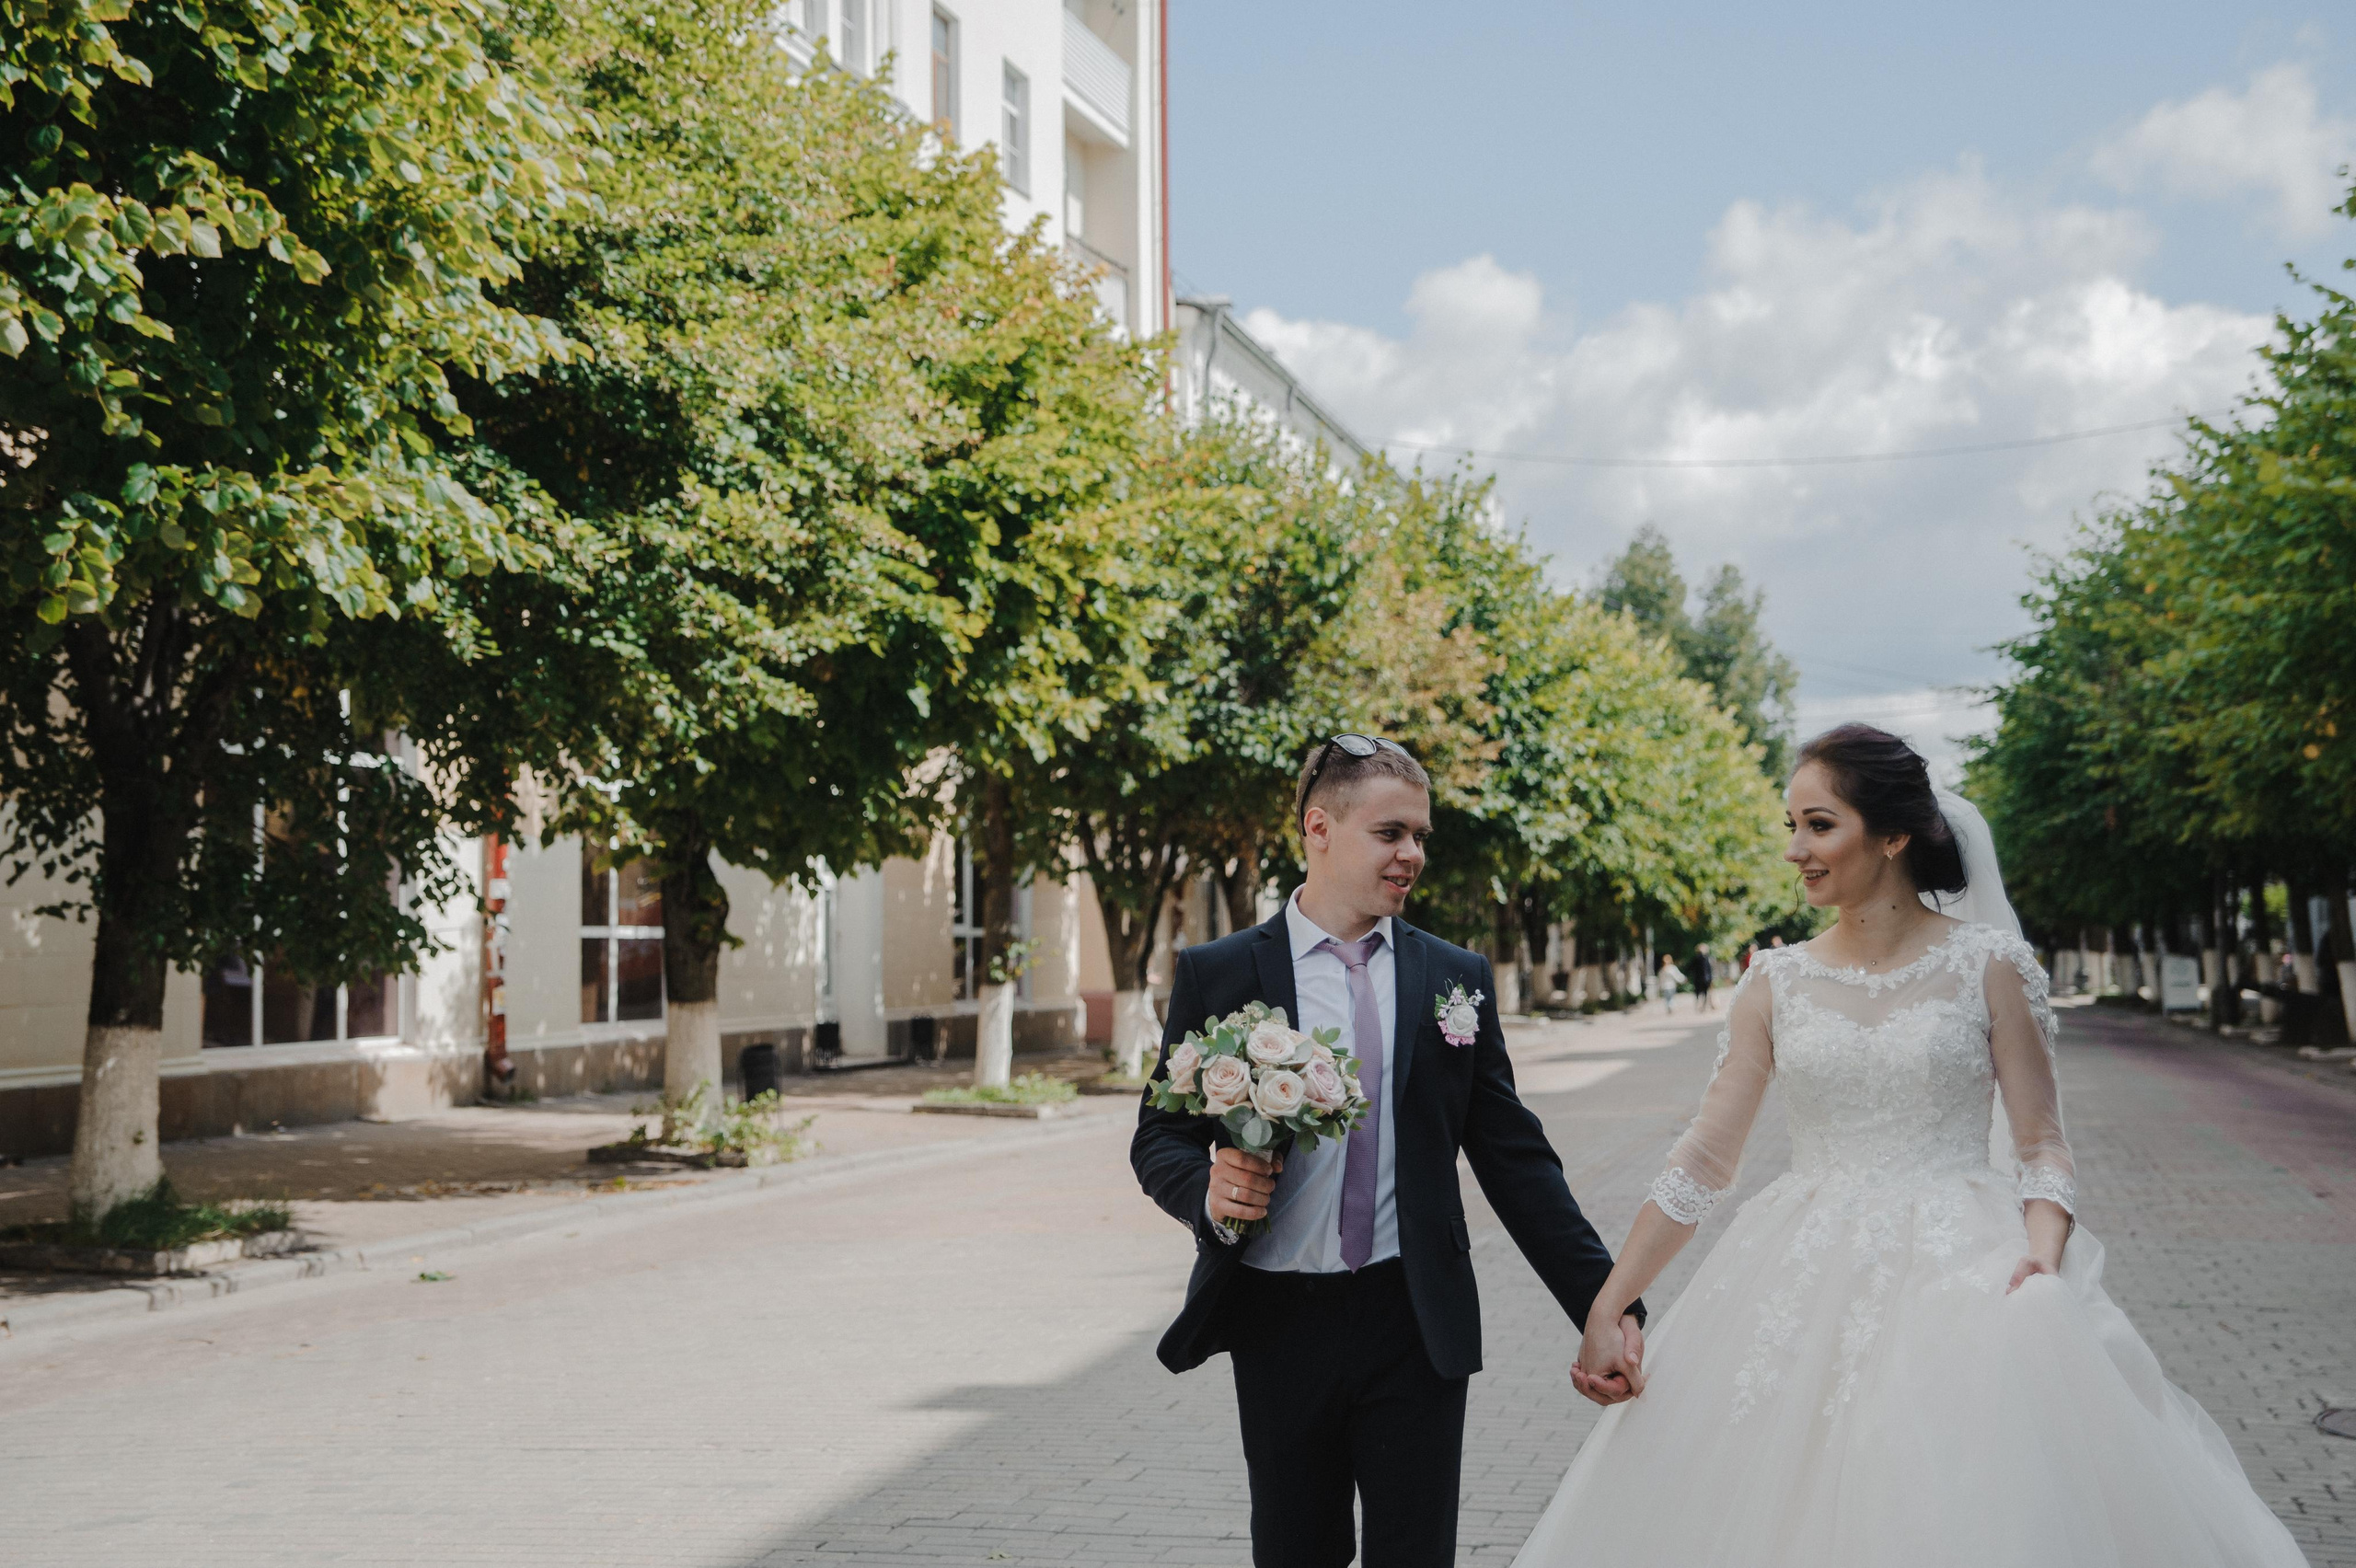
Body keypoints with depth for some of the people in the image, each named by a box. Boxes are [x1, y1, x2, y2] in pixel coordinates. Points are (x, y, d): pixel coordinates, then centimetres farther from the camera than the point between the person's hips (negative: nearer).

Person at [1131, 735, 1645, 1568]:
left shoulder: (1456, 977, 5)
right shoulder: (1216, 975, 0)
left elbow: (1514, 1158, 5)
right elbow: (1159, 1139, 5)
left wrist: (1608, 1304, -2)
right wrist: (1206, 1190, -18)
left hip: (1416, 1324, 1)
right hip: (1280, 1324, 0)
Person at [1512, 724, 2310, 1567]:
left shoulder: (1988, 965, -2)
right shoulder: (1776, 982, 5)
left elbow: (2044, 1147, 0)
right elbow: (1703, 1160, 3)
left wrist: (2042, 1253, -21)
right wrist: (1604, 1312, -4)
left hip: (1959, 1274, -2)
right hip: (1805, 1291, 3)